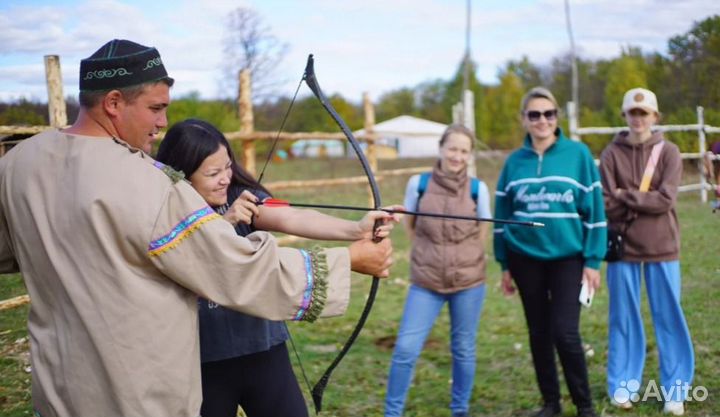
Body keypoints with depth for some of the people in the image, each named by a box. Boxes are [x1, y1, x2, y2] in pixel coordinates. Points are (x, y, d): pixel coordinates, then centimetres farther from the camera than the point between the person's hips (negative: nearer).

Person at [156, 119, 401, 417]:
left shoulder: (242, 197, -4)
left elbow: (293, 218, -21)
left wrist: (355, 229, -36)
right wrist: (224, 221, -28)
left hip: (263, 351, 2)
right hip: (204, 362, -1)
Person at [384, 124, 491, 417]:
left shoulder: (477, 188, -3)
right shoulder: (418, 183, -3)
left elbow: (482, 231, 9)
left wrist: (464, 259, 5)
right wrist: (429, 254, 5)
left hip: (468, 281, 0)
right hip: (426, 282, 0)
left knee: (463, 349, 10)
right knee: (406, 348, -5)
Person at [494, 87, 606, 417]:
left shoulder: (578, 154, -4)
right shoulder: (515, 161, 3)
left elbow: (594, 208, -4)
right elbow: (503, 214, 7)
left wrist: (592, 260, -8)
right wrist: (505, 265, 6)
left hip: (568, 257, -3)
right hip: (526, 259, 3)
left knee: (565, 333, -10)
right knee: (539, 334, 10)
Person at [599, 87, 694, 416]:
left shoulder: (668, 152, 1)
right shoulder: (612, 154, 1)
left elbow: (665, 200, -11)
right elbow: (607, 205, -7)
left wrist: (625, 196, -11)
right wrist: (644, 203, -14)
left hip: (662, 247, 0)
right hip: (623, 248, 0)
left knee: (668, 318, 5)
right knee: (623, 318, 8)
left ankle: (675, 389, 14)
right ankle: (622, 385, 19)